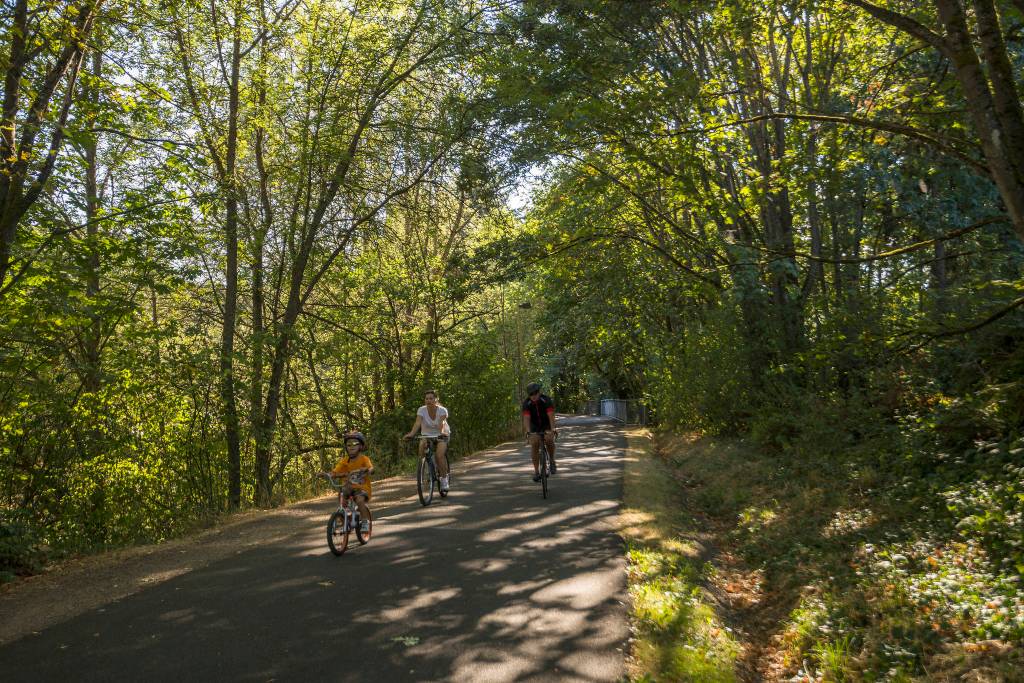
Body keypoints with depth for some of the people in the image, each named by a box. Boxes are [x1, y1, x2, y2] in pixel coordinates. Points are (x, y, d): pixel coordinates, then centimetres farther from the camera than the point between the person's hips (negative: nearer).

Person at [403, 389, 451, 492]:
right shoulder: (422, 410, -15)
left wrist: (442, 433, -57)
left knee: (439, 455, -25)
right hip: (427, 434, 2)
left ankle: (444, 479, -8)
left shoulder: (442, 410, -19)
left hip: (441, 435, -2)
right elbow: (417, 423, -29)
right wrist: (411, 434, -47)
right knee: (422, 445, -30)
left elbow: (442, 423, -36)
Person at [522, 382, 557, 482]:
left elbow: (551, 415, -33)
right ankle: (536, 472, -6)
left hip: (547, 425, -2)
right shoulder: (526, 403, -19)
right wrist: (528, 431, -44)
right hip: (535, 427, 2)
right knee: (534, 445, -15)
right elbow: (526, 418, -29)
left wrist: (553, 429, -46)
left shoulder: (547, 400, -23)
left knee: (549, 439, -28)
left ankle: (552, 461, -6)